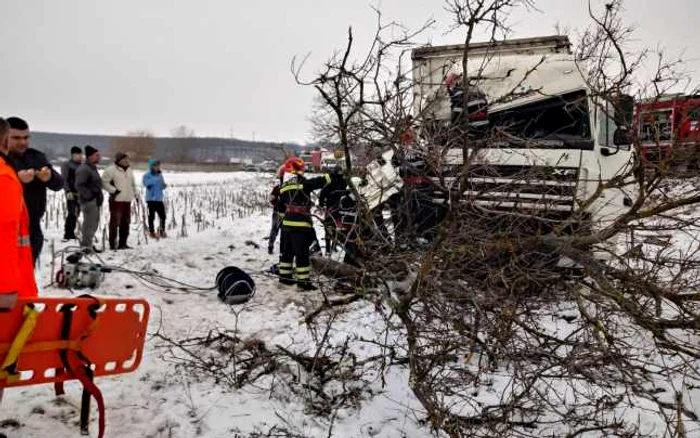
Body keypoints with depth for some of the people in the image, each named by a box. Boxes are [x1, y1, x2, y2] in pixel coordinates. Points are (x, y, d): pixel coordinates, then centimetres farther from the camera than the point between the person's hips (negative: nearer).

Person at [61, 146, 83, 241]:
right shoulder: (67, 165, -1)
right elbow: (64, 179, -8)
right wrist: (68, 191, -18)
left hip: (80, 193, 6)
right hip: (71, 193, -6)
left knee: (76, 214, 8)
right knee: (72, 213, -11)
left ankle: (71, 233, 17)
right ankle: (66, 235, -6)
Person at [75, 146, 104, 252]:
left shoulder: (93, 168, 18)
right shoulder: (83, 169, -13)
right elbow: (79, 185, -21)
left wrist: (99, 197, 17)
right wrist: (89, 196, -22)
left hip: (95, 201, 10)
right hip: (89, 201, -10)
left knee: (94, 224, 16)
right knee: (89, 224, -7)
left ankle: (87, 244, 27)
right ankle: (86, 246, -2)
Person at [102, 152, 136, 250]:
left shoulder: (129, 170, 17)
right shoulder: (111, 170, -8)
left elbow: (132, 183, 27)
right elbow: (104, 182, -12)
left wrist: (134, 193, 19)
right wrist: (113, 190, -17)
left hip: (127, 200, 8)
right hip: (116, 200, -8)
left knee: (126, 222, 10)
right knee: (115, 222, -6)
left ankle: (122, 243, 18)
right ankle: (112, 244, 0)